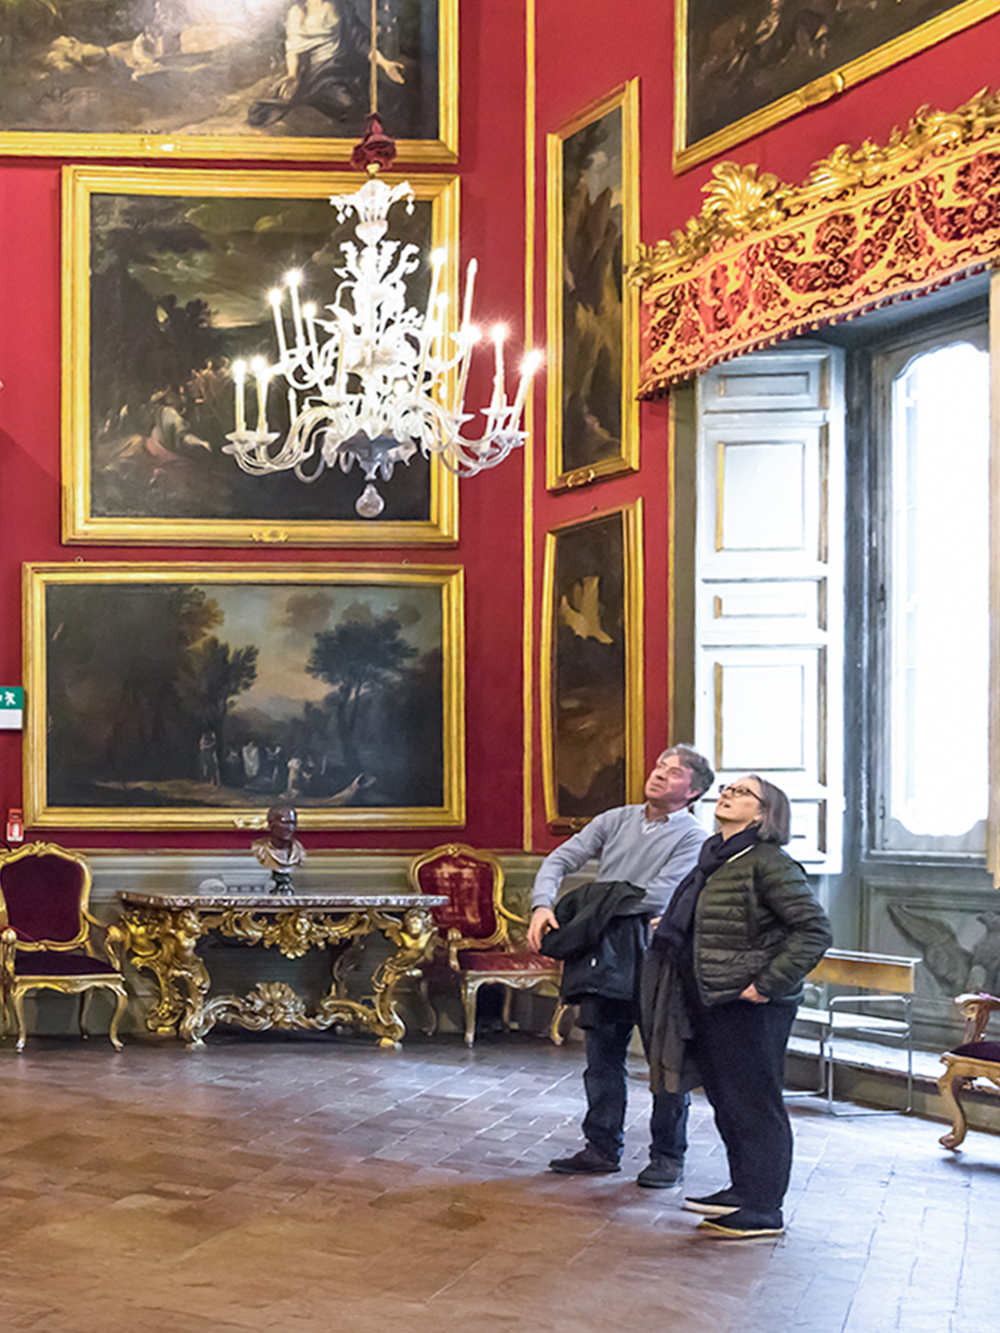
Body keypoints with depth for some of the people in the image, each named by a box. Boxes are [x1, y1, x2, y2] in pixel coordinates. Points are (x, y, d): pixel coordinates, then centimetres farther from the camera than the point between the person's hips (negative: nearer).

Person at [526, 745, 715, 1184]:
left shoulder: (693, 838, -5)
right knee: (602, 1057, 11)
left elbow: (658, 895, -17)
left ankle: (667, 1155, 16)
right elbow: (560, 859, 5)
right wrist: (542, 905, -14)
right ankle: (602, 1148, 23)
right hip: (605, 957, 5)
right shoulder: (616, 820, 11)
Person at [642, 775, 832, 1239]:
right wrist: (668, 926, 15)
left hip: (751, 1007, -9)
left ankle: (763, 1211, 11)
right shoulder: (714, 857, 12)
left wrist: (770, 982, -21)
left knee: (755, 1105, 0)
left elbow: (814, 930, -20)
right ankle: (742, 1192, 31)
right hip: (712, 1003, 9)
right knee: (726, 1101, 17)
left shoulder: (768, 864, -16)